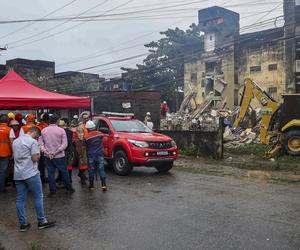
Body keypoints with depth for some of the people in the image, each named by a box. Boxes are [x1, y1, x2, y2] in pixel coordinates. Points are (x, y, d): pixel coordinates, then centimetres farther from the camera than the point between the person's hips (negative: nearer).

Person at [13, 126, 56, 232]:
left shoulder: (15, 141, 13)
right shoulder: (33, 141, -10)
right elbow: (35, 158, -15)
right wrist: (38, 155, 6)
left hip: (18, 174, 7)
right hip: (31, 173, -7)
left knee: (20, 199, 9)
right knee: (38, 197, 4)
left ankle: (23, 224, 15)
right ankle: (41, 221, 10)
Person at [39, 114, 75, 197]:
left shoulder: (43, 130, 1)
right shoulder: (61, 130, -8)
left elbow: (40, 143, -1)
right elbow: (65, 144, -13)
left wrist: (46, 152, -7)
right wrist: (56, 152, -13)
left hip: (48, 156, 3)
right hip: (59, 156, -2)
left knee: (50, 173, 9)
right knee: (64, 172, 9)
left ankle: (52, 191, 13)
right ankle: (69, 188, 21)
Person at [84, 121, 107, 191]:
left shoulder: (86, 137, -12)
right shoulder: (99, 134, -2)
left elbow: (85, 145, -2)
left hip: (91, 156, -2)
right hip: (99, 154, 2)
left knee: (91, 170, 9)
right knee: (101, 170, 2)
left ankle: (91, 185, 16)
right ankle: (104, 185, -5)